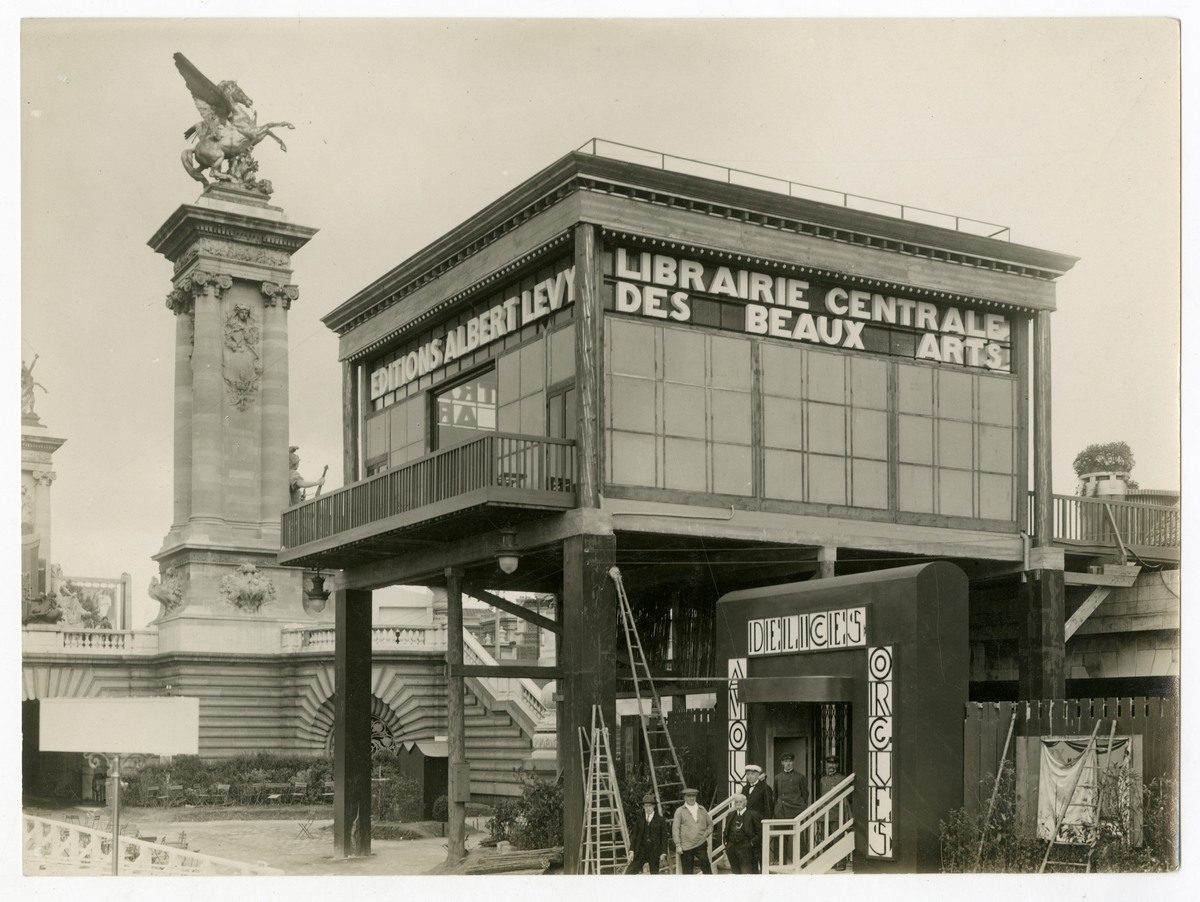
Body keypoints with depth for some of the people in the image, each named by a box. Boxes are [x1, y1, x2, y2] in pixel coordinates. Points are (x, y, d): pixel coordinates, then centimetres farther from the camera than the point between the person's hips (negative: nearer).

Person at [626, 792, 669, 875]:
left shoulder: (660, 820, 0)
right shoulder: (639, 820, 7)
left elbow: (664, 837, 0)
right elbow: (634, 836, 8)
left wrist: (663, 853, -7)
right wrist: (631, 850, 0)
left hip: (654, 852, -1)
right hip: (640, 851, 2)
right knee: (629, 872, -10)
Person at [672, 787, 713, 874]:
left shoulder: (702, 809, 12)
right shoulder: (680, 811, 2)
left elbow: (710, 824, 21)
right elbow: (675, 829, -1)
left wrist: (706, 834, 4)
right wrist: (678, 845, -7)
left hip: (701, 844, 2)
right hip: (686, 847, -2)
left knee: (706, 868, -1)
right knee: (688, 871, 3)